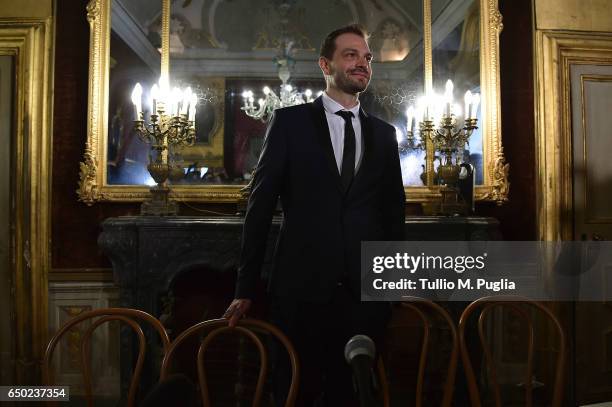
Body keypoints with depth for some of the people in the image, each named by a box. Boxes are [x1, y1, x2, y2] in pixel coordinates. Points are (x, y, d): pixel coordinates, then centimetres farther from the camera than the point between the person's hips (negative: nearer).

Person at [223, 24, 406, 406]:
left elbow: (394, 213, 13)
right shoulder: (290, 121, 2)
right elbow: (260, 204, -1)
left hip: (365, 290, 3)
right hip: (302, 286, -2)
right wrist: (246, 288, -4)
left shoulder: (385, 133, 11)